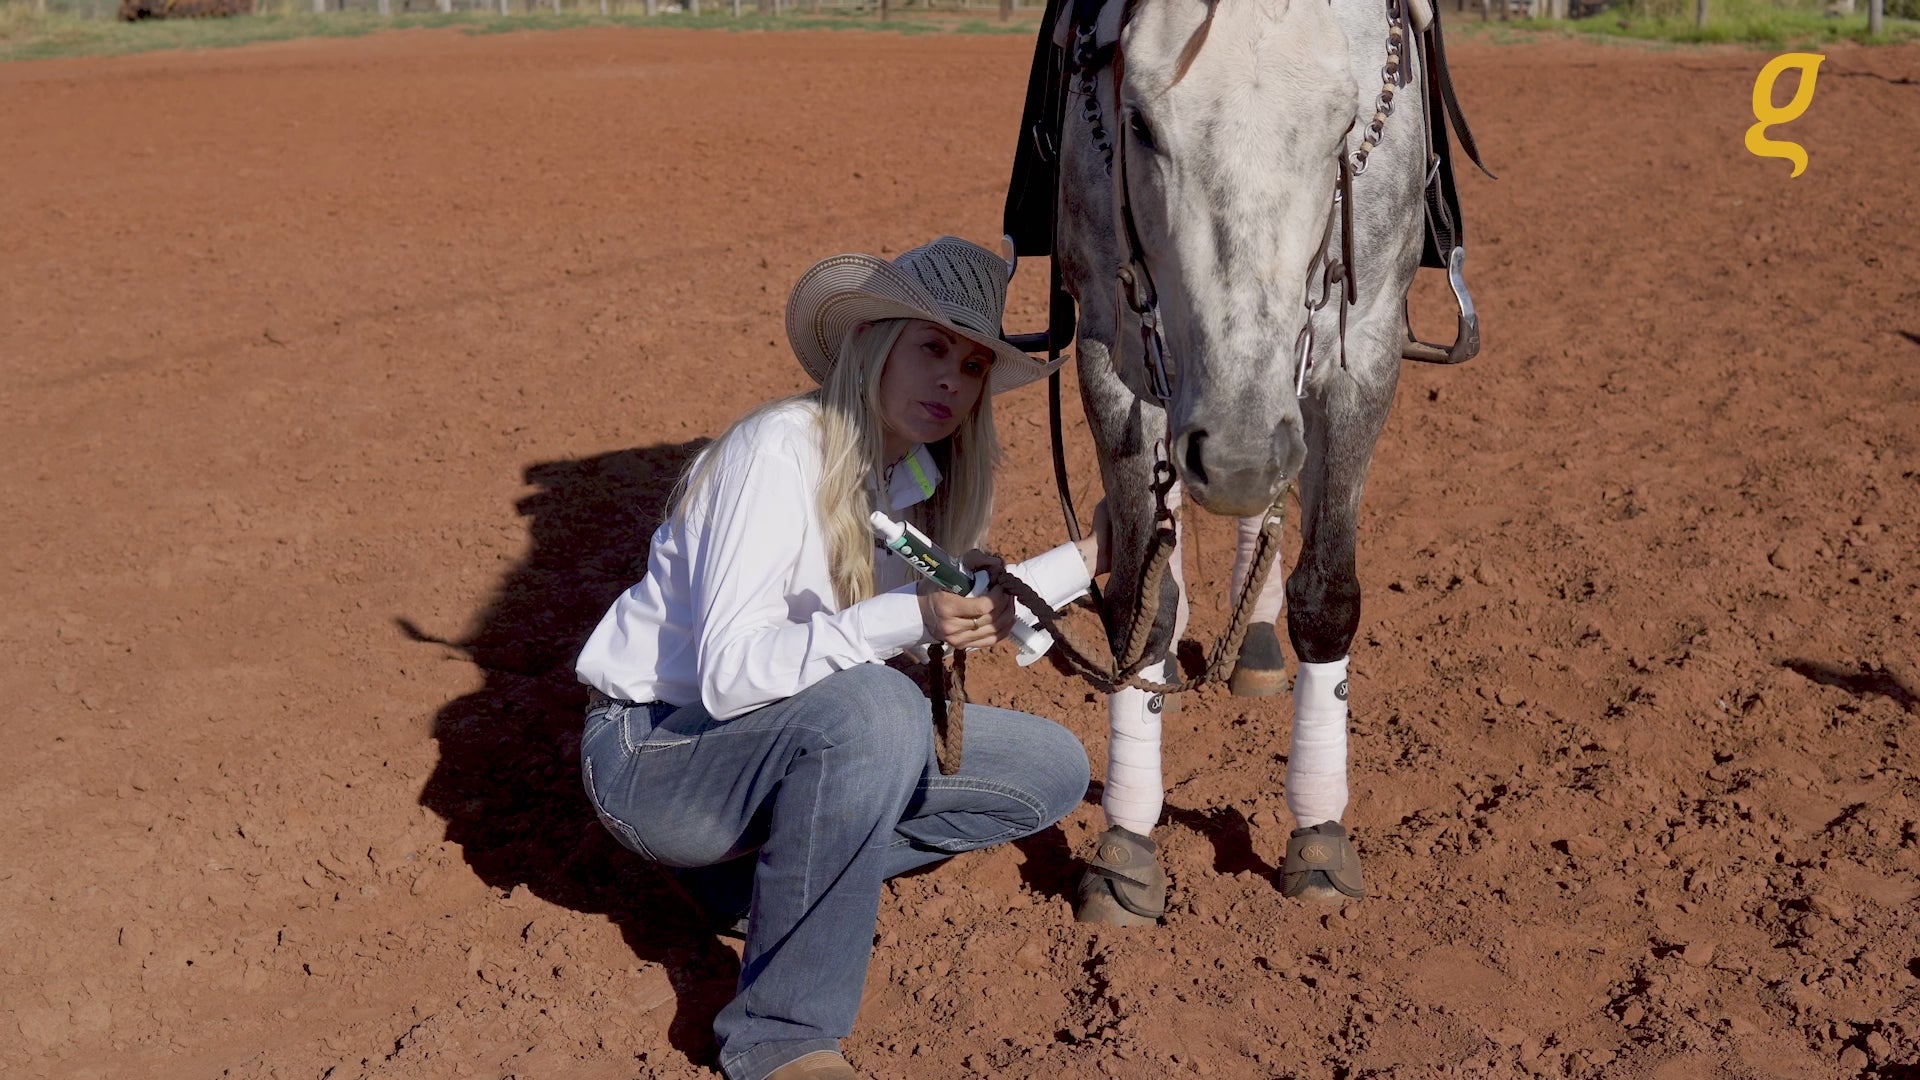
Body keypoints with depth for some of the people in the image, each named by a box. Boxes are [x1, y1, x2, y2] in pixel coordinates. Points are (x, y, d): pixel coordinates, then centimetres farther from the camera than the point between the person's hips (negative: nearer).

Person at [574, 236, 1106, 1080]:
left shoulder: (928, 477, 0)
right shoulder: (780, 449, -22)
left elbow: (966, 618, 16)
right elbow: (729, 673, -29)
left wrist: (1086, 559, 12)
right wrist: (909, 616, -38)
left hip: (790, 743, 8)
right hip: (654, 756, -7)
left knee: (1051, 771, 0)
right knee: (876, 710, -36)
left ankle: (766, 868, 1)